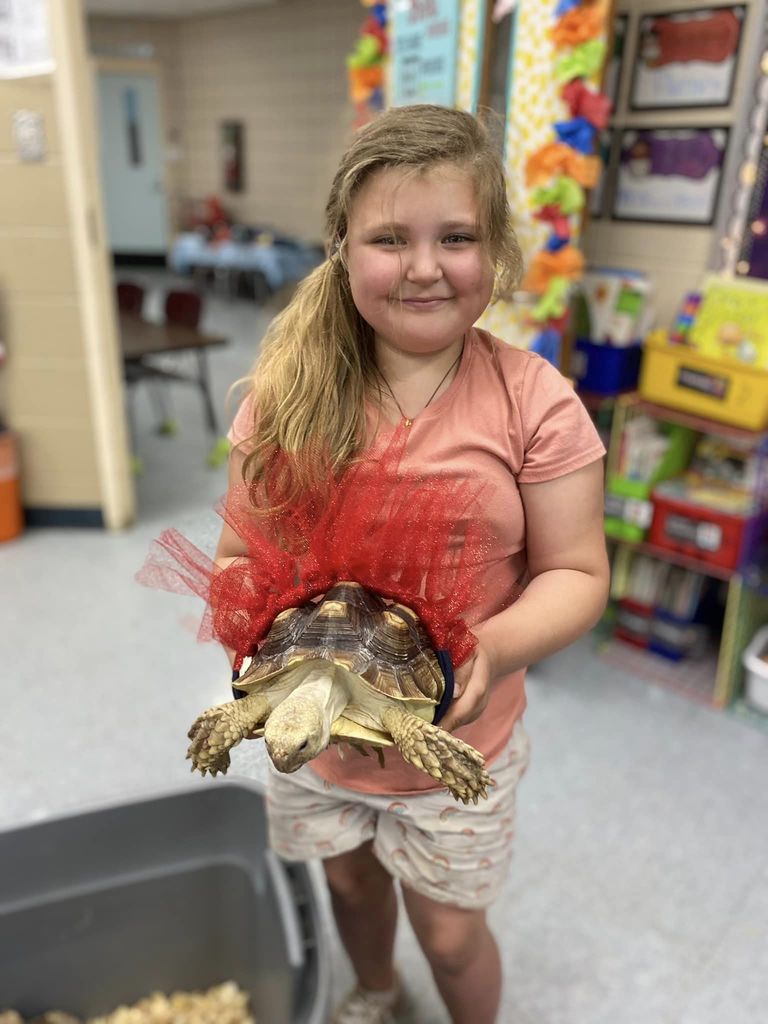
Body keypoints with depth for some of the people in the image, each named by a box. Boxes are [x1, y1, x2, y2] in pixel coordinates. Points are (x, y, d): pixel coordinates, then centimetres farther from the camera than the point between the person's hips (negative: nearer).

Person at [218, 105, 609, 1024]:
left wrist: (491, 650, -30)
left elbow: (576, 573, -12)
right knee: (350, 884, 30)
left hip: (458, 743, -2)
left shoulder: (534, 400, -17)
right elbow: (237, 554, -5)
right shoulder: (289, 393, -12)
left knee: (449, 934, 19)